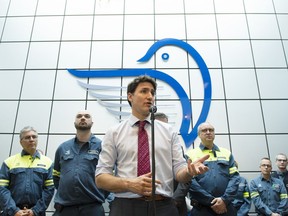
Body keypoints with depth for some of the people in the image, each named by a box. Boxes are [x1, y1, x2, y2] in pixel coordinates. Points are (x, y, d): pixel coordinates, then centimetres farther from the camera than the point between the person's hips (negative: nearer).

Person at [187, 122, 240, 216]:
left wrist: (224, 199, -11)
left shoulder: (227, 153, 12)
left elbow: (235, 177, 3)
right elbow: (190, 181, -8)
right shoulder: (191, 155, 2)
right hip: (201, 208, -2)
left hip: (226, 207, 3)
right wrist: (211, 202, -14)